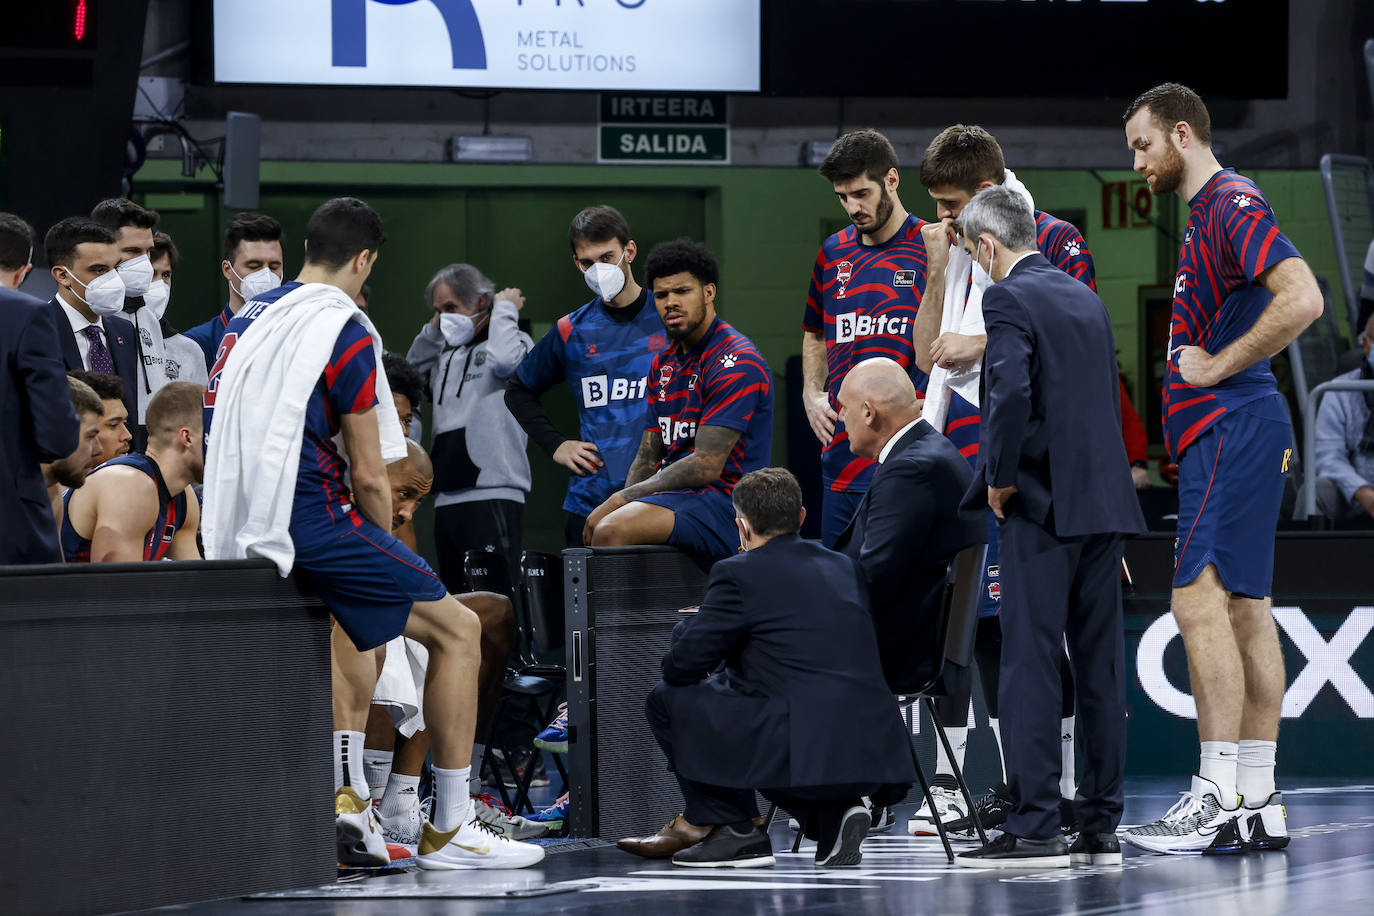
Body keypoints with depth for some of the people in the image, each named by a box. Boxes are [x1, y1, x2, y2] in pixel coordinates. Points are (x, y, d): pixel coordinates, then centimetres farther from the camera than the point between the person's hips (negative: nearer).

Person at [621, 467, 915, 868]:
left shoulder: (738, 574, -3)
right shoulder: (845, 568, 18)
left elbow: (683, 665, -1)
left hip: (802, 752, -7)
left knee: (667, 699, 12)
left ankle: (734, 830, 13)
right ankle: (832, 814, 15)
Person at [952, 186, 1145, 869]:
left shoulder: (1008, 298, -8)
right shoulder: (1086, 298, 16)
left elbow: (1010, 391, -23)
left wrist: (1001, 476, -11)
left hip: (1044, 505, -8)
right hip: (1108, 503, 8)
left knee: (1030, 665, -7)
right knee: (1101, 665, 8)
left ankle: (1035, 829, -11)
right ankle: (1101, 827, 10)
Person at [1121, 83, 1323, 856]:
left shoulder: (1234, 203, -11)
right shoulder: (1211, 212, 20)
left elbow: (1303, 300, -24)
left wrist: (1218, 366, -17)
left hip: (1230, 430, -10)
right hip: (1224, 434, 10)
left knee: (1202, 601, -14)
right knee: (1245, 609, 8)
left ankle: (1218, 798, -17)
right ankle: (1258, 803, 8)